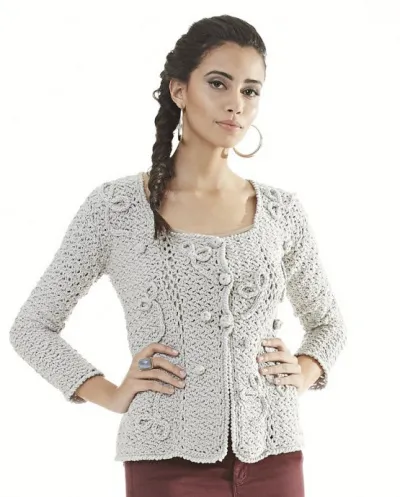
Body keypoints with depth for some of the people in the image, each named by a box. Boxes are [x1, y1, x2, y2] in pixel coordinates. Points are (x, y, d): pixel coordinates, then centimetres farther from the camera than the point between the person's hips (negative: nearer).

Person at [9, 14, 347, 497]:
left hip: (271, 457, 3)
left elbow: (328, 323, 20)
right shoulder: (116, 206, -4)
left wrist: (303, 373, 1)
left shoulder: (282, 210, 4)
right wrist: (114, 396, -6)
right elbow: (31, 328, 3)